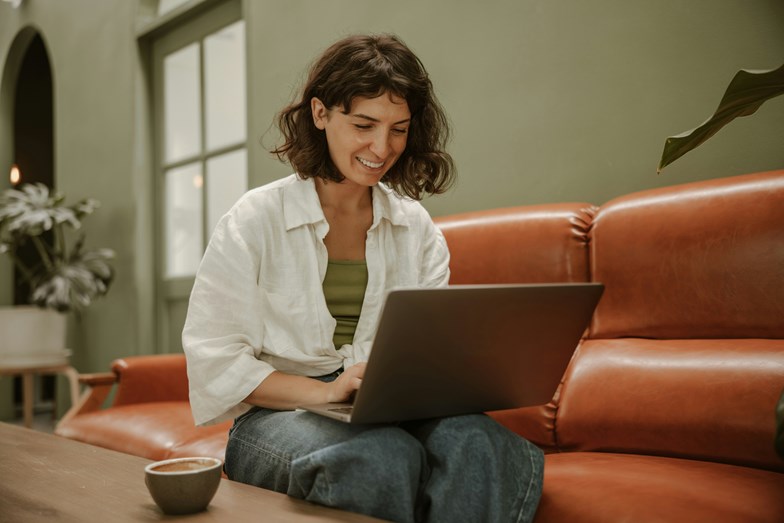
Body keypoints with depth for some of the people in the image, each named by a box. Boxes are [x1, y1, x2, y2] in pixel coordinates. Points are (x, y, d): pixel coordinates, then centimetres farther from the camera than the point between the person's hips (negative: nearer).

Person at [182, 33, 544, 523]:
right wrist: (325, 391, -20)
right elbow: (214, 359, -7)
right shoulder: (254, 220, -1)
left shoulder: (417, 227, 12)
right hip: (279, 416, -3)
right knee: (387, 455, -36)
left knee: (476, 441, -31)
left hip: (392, 412, 3)